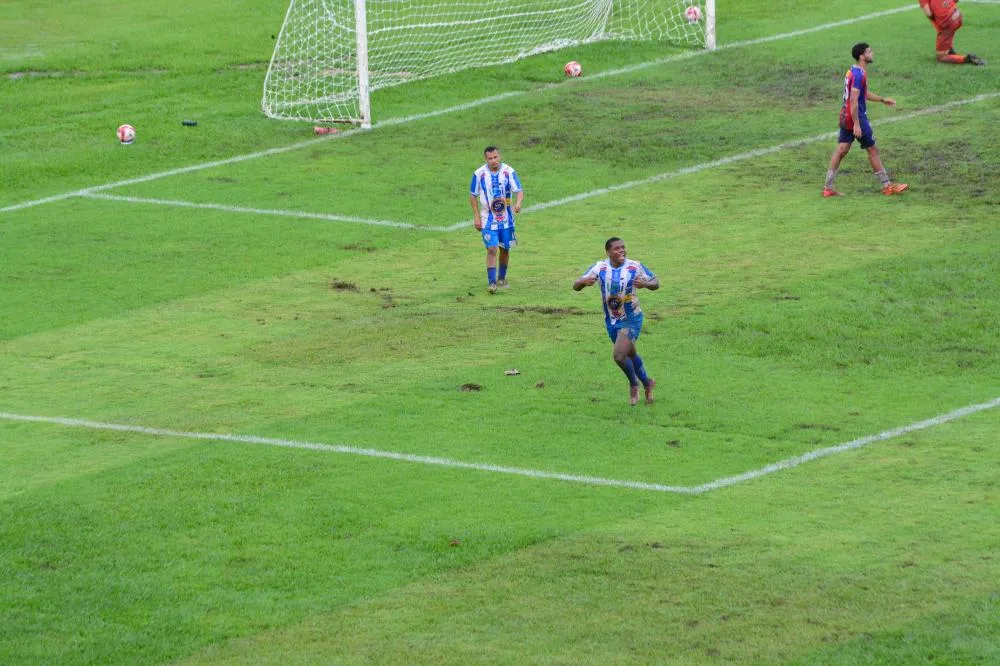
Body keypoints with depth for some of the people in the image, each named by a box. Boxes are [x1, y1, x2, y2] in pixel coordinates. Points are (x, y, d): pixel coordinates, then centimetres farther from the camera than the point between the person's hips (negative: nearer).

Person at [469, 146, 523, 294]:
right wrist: (476, 216, -4)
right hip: (488, 219, -2)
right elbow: (473, 196, 2)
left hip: (506, 218, 2)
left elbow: (519, 191, -11)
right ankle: (492, 283, -14)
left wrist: (518, 203, -34)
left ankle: (502, 278, 32)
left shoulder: (509, 171, -8)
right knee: (491, 250, -13)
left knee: (505, 249, 13)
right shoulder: (479, 174, -8)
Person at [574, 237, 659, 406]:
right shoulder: (600, 268, -8)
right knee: (631, 355, 19)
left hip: (631, 319, -4)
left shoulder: (635, 267, -14)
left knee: (619, 356, -18)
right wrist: (584, 281, -34)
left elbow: (655, 283, -4)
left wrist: (645, 283, -28)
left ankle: (634, 384, 9)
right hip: (611, 321, 4)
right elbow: (576, 286, -9)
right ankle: (647, 383, 43)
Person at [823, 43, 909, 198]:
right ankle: (887, 186, 11)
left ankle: (828, 187, 5)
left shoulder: (852, 72, 12)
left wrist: (882, 99, 29)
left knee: (841, 150, 7)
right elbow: (853, 101, -24)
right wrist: (856, 124, -25)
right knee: (873, 150, 2)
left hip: (845, 117, 9)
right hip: (856, 117, -9)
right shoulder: (859, 75, -19)